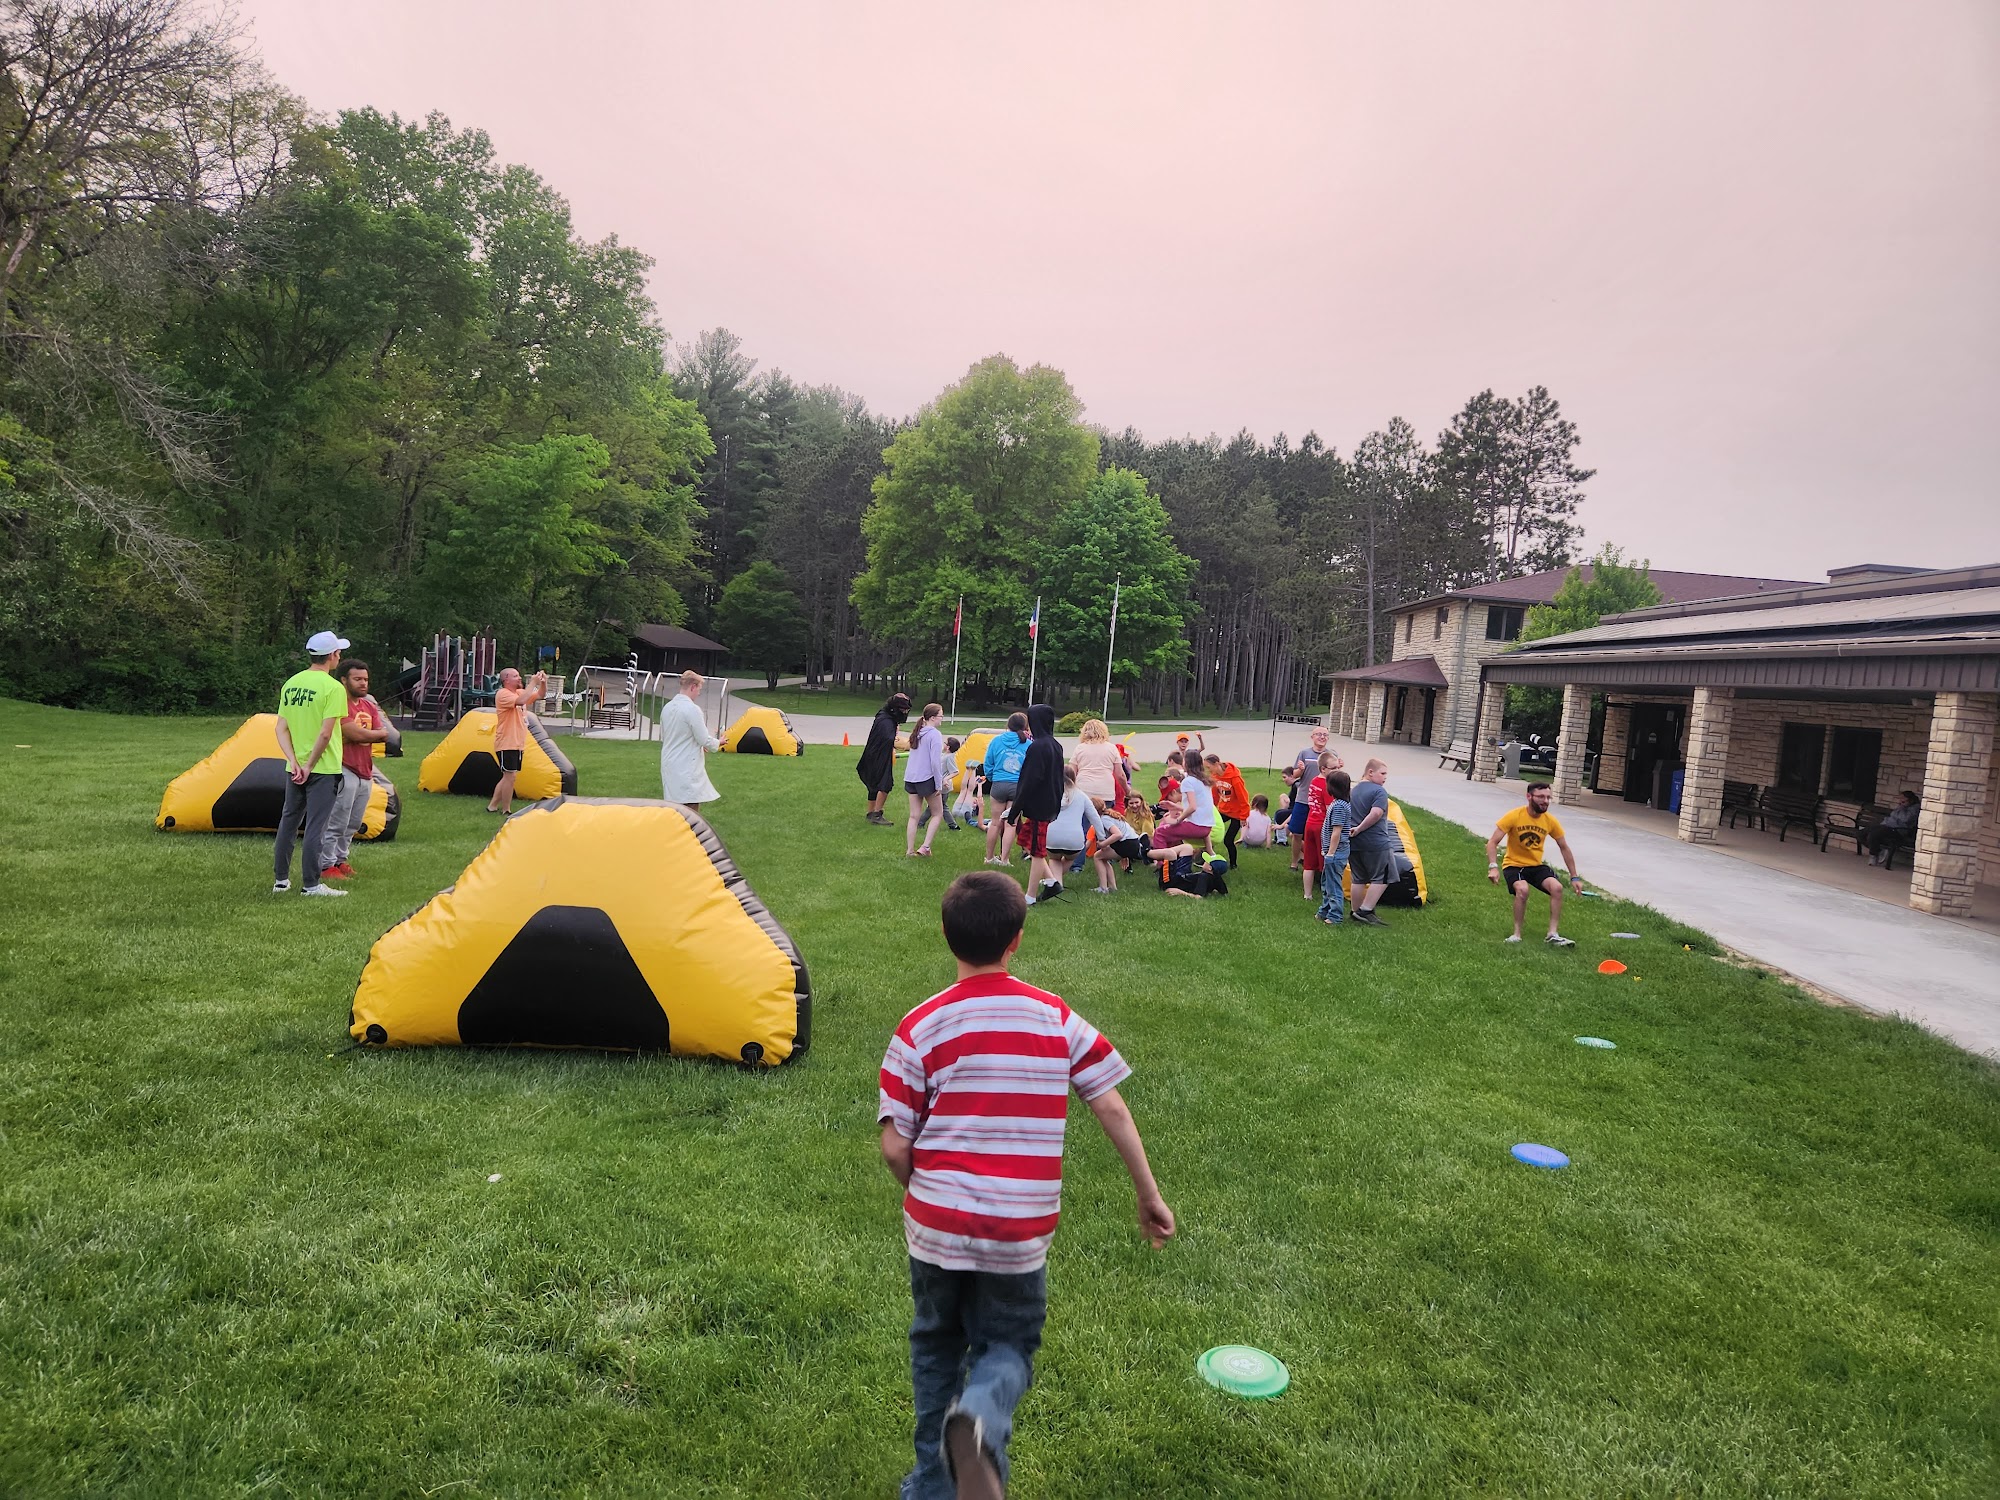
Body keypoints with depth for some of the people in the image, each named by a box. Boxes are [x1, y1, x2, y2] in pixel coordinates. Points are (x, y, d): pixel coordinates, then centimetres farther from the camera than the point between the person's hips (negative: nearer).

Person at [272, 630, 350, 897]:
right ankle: (312, 885, 2)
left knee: (288, 823, 16)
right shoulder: (333, 688, -13)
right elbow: (325, 733, -20)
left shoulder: (291, 683, 8)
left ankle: (280, 880, 24)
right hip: (323, 769, -7)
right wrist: (310, 765, -12)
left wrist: (294, 761, -2)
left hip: (295, 768, 7)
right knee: (315, 827, -2)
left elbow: (281, 728, 4)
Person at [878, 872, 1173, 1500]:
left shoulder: (919, 1028, -8)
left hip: (936, 1224, 0)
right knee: (1007, 1347, 18)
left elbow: (894, 1147, -8)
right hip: (1022, 1234, 0)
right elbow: (1112, 1108, -2)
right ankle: (980, 1422, -13)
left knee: (936, 1347, 23)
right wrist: (1149, 1195, 8)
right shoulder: (1058, 1019, -4)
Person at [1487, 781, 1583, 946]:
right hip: (1514, 865, -4)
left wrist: (1574, 877, 5)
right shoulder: (1514, 816, -17)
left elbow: (1564, 848, 6)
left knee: (1557, 887, -23)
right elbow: (1492, 842, -17)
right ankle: (1517, 934, -19)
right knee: (1522, 889, -33)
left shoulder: (1550, 820, -6)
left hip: (1537, 865, 4)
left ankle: (1552, 935, -13)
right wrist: (1493, 867, -31)